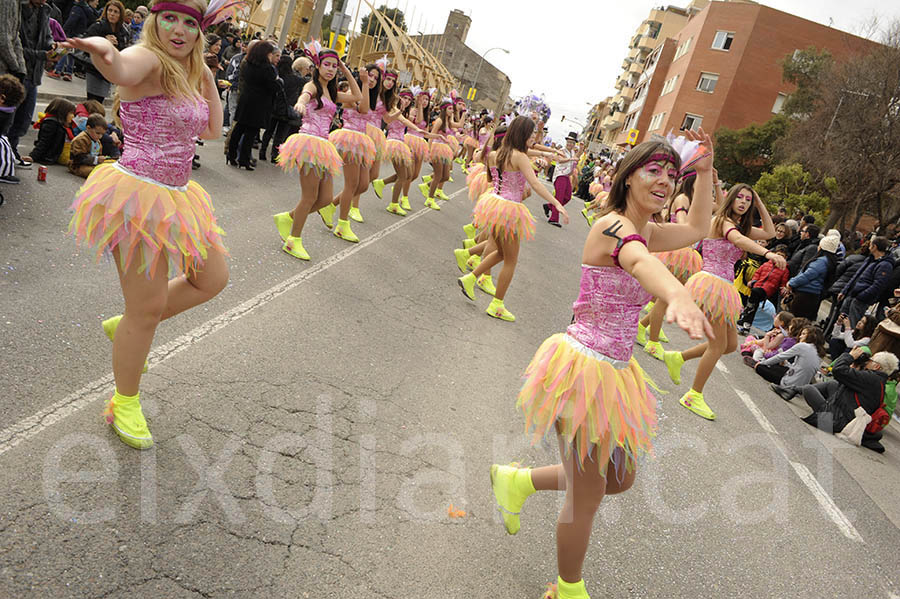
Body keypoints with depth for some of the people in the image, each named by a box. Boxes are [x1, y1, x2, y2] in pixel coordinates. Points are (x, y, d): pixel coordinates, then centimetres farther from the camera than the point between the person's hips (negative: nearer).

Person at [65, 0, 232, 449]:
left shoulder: (185, 72, 14)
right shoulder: (148, 59, -13)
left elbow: (211, 130, 15)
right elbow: (121, 70, -37)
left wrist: (207, 76, 8)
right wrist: (102, 49, -59)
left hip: (175, 195, 9)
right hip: (138, 193, -9)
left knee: (212, 280, 18)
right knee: (148, 307, -1)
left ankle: (124, 327, 32)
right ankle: (124, 404, 21)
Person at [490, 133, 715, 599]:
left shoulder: (642, 230, 11)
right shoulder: (613, 225, -17)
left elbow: (697, 228, 28)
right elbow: (639, 262, -42)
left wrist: (705, 170, 14)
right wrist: (678, 296, -63)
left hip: (613, 370, 9)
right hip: (584, 367, -9)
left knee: (619, 478, 21)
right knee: (586, 496, 6)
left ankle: (517, 481, 35)